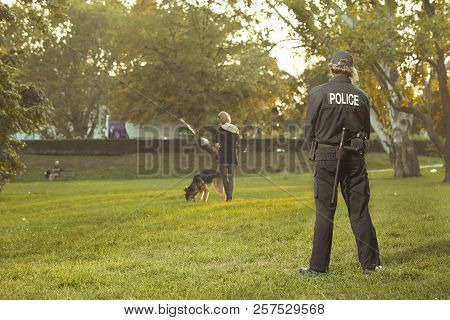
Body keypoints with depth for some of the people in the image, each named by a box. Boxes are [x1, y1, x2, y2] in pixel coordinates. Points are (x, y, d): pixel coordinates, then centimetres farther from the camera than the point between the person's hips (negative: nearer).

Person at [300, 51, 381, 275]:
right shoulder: (360, 96, 1)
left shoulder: (318, 93, -6)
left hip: (326, 156, -2)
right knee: (360, 210, 8)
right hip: (355, 158, 2)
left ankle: (319, 265, 6)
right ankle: (370, 263, 12)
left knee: (324, 212, 3)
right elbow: (366, 131, 8)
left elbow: (310, 129, -2)